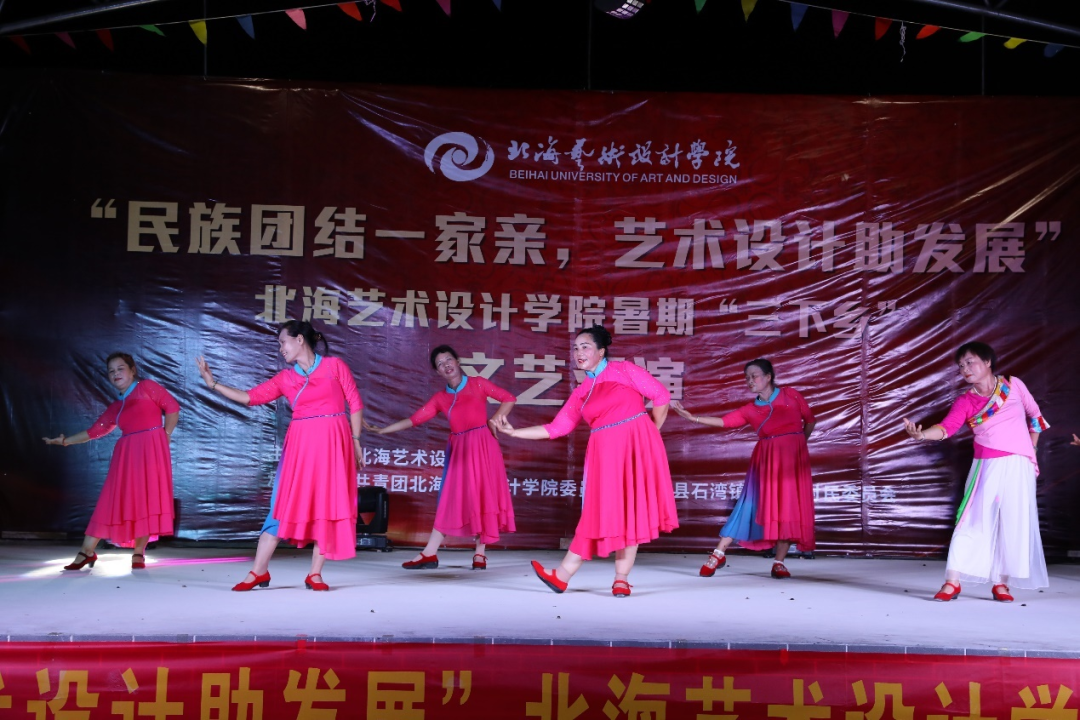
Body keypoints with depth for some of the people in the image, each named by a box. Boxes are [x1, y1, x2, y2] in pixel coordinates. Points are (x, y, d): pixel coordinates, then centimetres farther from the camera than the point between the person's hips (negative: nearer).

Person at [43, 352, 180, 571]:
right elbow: (95, 431, 19)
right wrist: (66, 441, 12)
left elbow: (172, 407, -1)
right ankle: (87, 552, 4)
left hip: (151, 449, -5)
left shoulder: (147, 387, 4)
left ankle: (139, 553, 2)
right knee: (114, 500, 2)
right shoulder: (115, 407, 20)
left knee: (147, 498, -5)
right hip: (127, 453, 5)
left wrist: (165, 436, -3)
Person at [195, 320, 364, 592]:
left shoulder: (335, 366, 2)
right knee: (284, 505, 2)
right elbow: (250, 397, 7)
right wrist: (213, 383, 3)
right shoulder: (285, 378, 9)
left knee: (328, 505, 0)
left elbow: (355, 404, 2)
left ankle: (315, 574, 9)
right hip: (300, 445, 2)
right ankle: (259, 571, 8)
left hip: (332, 443, -2)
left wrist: (356, 441, -1)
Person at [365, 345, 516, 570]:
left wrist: (494, 420, -9)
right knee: (450, 500, 1)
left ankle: (480, 554, 6)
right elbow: (414, 419, 6)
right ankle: (429, 554, 0)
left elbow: (509, 399, 4)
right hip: (458, 449, 3)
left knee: (482, 496, -1)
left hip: (482, 446, -3)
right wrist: (380, 430, 2)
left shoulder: (478, 384, 2)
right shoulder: (440, 398, 9)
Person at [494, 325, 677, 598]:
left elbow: (661, 395, 1)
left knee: (631, 510, 0)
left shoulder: (624, 370, 0)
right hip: (604, 452, 4)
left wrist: (652, 434, 5)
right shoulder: (581, 392, 12)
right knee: (600, 512, 3)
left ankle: (621, 579, 7)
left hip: (635, 446, -4)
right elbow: (556, 428, 8)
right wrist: (514, 432, 2)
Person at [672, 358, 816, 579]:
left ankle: (779, 563, 5)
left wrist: (797, 444, 7)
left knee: (789, 506, -2)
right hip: (766, 459, 0)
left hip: (793, 456, 0)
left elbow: (810, 420, 12)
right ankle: (718, 554, -1)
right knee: (750, 503, -4)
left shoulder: (791, 395, 3)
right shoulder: (750, 410, 5)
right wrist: (692, 417, -13)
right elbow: (723, 421, -5)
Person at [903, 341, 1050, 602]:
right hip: (987, 466, -1)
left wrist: (1030, 451, 9)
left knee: (1014, 524, 2)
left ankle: (1001, 583, 12)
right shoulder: (965, 401, -1)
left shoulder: (1013, 384, 3)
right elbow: (946, 427, -16)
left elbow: (1034, 415, 13)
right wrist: (921, 434, -36)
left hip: (1018, 466, 1)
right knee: (972, 521, -6)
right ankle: (952, 582, -4)